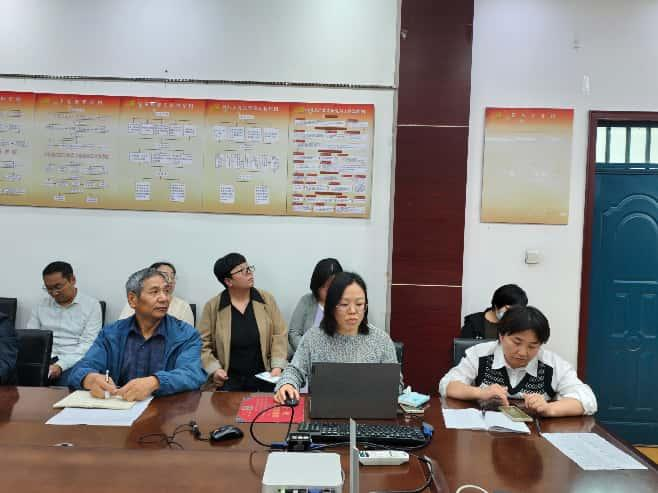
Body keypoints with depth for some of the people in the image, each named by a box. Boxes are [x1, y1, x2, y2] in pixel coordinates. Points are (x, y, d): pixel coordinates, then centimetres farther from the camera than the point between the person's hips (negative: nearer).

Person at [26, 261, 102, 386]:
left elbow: (88, 344, -6)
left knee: (68, 383, -35)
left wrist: (60, 366, -20)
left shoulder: (91, 305, 2)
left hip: (73, 362, -3)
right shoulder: (41, 305, 16)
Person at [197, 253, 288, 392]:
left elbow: (279, 335, 2)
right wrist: (214, 369, -13)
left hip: (264, 377, 1)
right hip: (229, 380, -1)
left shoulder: (267, 299, 4)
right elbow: (203, 344, 1)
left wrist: (277, 366, -9)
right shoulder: (212, 306, 0)